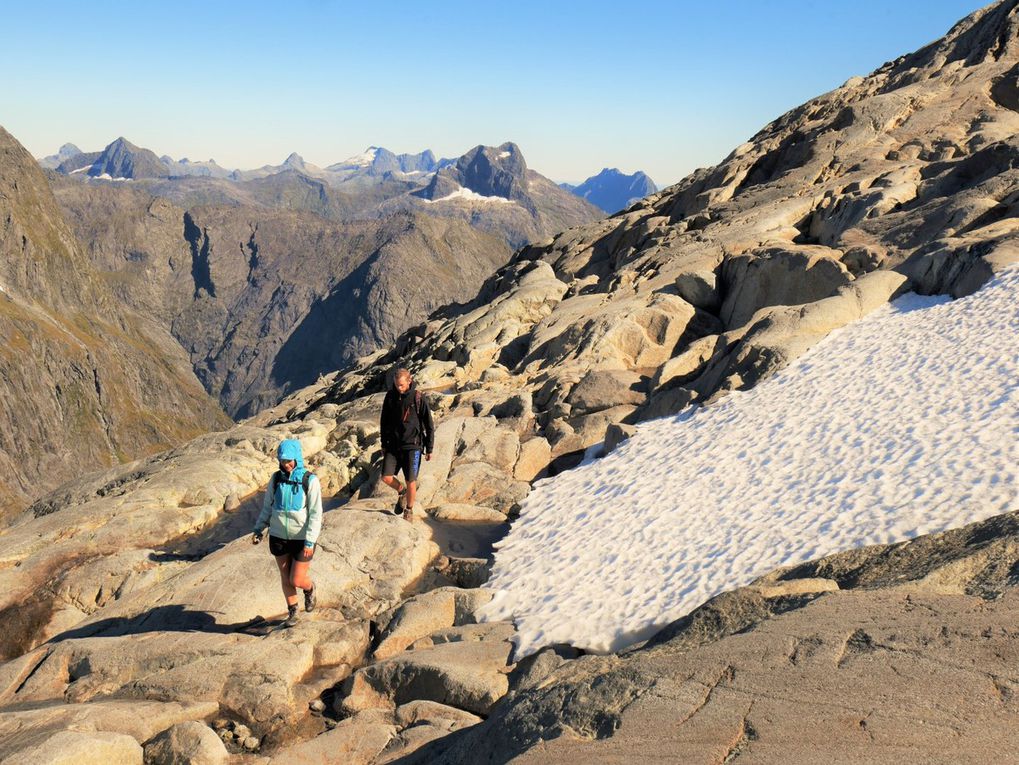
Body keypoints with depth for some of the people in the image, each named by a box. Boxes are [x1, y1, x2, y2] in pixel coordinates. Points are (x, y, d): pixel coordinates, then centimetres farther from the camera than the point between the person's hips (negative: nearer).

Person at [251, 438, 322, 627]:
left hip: (302, 539, -4)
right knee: (285, 577, 13)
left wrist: (310, 542, -18)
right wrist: (258, 529, 3)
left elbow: (316, 514, -13)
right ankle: (292, 612, 33)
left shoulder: (310, 480, -13)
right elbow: (267, 506, 10)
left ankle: (309, 589, 33)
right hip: (278, 536, 4)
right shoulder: (276, 478, -1)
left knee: (297, 580, -2)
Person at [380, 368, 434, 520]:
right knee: (386, 477, -7)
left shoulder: (418, 399, -10)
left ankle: (409, 510, 19)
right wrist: (384, 444, 14)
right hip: (393, 445, 3)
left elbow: (429, 425, -3)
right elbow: (384, 421, 13)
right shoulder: (390, 396, 1)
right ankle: (401, 492, 24)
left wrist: (429, 449, -2)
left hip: (412, 446, -3)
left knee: (411, 481, -4)